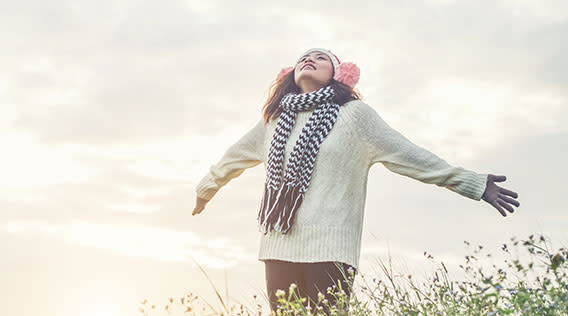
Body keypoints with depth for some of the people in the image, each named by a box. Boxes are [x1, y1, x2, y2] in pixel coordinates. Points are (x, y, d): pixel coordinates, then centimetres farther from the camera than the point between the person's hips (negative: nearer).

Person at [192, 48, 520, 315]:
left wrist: (474, 183, -1)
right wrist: (205, 190, 50)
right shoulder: (275, 120, 19)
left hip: (330, 253, -4)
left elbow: (408, 155, 3)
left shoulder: (353, 115, 5)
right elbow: (234, 158, 35)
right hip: (280, 249, 4)